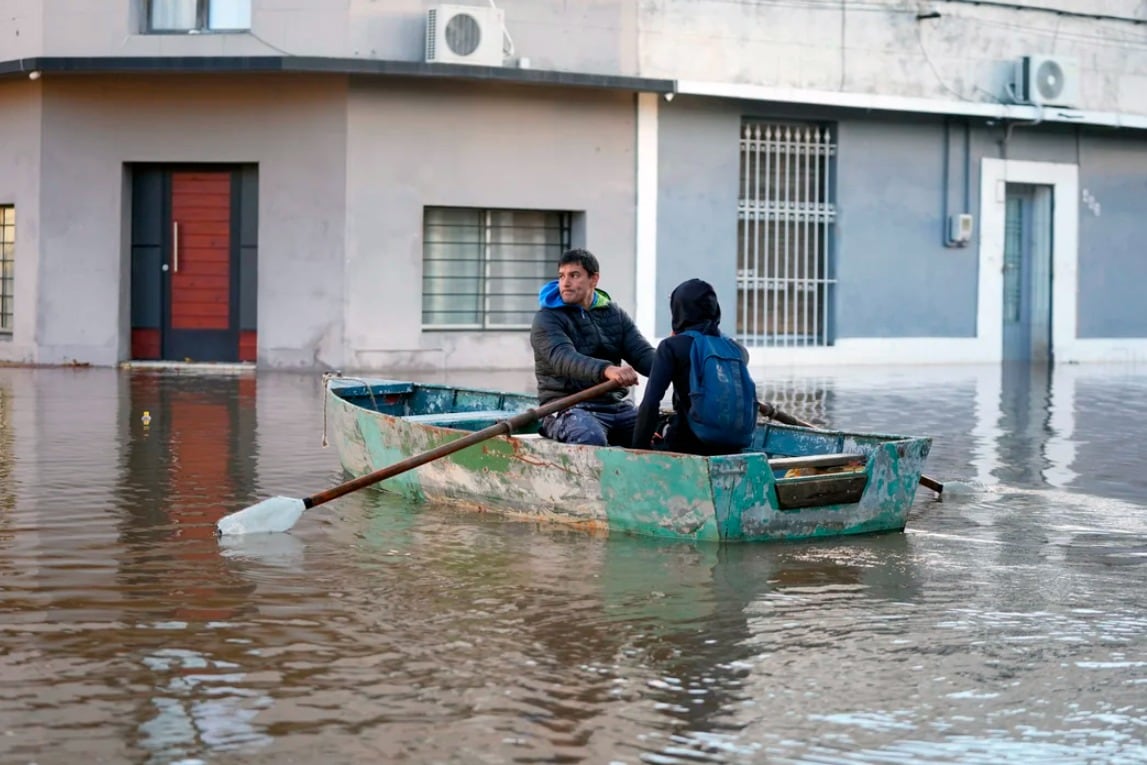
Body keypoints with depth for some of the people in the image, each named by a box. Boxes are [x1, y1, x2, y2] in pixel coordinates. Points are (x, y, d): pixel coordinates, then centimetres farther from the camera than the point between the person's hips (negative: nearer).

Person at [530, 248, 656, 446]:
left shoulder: (615, 314, 16)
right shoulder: (547, 319, -2)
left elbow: (643, 353, 5)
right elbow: (563, 358, -22)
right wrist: (606, 370, -42)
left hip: (616, 405, 6)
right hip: (568, 408, -6)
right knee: (591, 438, -37)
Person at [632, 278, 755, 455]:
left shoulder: (672, 346, -5)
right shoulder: (738, 350, 8)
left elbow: (650, 404, -13)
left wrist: (640, 447, -5)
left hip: (687, 446, -6)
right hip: (730, 448, 6)